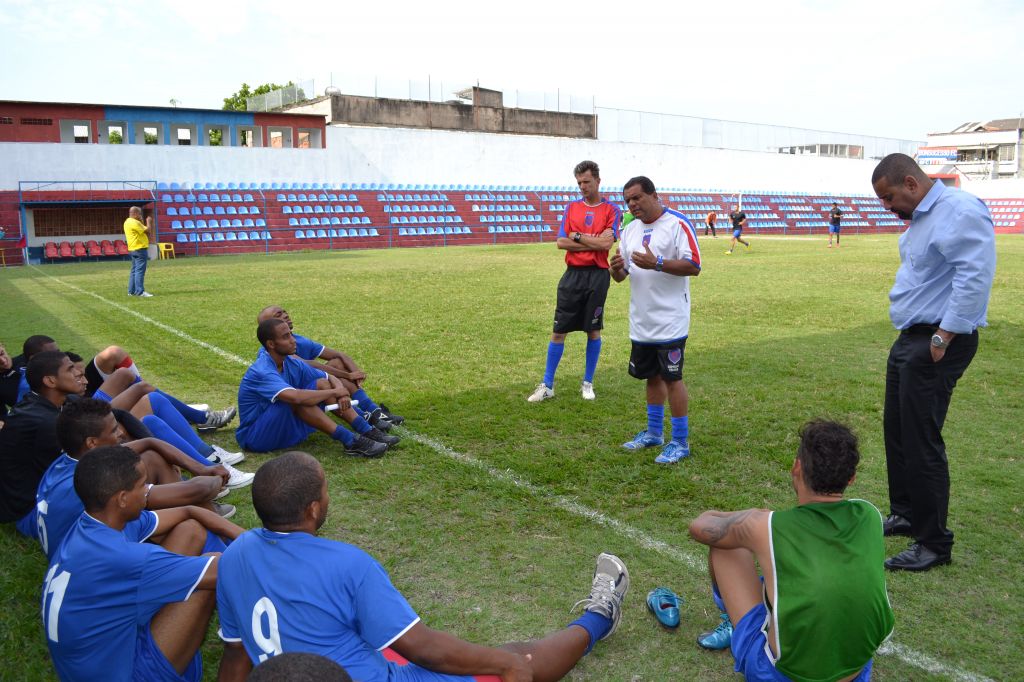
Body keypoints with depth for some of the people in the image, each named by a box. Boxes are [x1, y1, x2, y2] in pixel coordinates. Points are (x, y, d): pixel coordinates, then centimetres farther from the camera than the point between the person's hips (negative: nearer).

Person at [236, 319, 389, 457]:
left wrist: (341, 393, -18)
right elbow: (296, 397, -43)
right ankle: (350, 442, -33)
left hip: (285, 429, 8)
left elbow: (331, 378, 6)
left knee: (322, 383, -5)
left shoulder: (291, 363, -1)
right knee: (296, 401, -33)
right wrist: (334, 392, -28)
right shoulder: (261, 372, -27)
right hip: (255, 437, -8)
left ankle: (367, 431, -13)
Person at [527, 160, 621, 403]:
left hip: (597, 275, -2)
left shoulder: (611, 210, 1)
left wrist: (578, 236, -5)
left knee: (593, 331, 6)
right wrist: (594, 243, -8)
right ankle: (547, 385, 11)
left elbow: (607, 242, -14)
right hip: (573, 274, 2)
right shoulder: (572, 208, 9)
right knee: (559, 330, 3)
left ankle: (588, 383, 20)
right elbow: (561, 242, -2)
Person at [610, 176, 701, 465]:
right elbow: (620, 276, 14)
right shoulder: (631, 230, 11)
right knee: (652, 376, 16)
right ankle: (653, 433, 30)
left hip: (669, 321, -7)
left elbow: (693, 266, -17)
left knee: (672, 378, -1)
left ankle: (680, 442, 10)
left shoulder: (678, 224, -10)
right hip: (641, 322, 7)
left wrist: (657, 263, -27)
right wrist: (616, 268, -10)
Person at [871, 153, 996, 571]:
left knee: (921, 443, -5)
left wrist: (943, 338, -22)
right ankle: (906, 515, 33)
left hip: (936, 344, -10)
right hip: (909, 339, 10)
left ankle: (934, 544, 9)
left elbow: (974, 278, -24)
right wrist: (919, 337, 12)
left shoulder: (960, 212, -17)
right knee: (896, 431, 17)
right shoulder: (920, 217, 14)